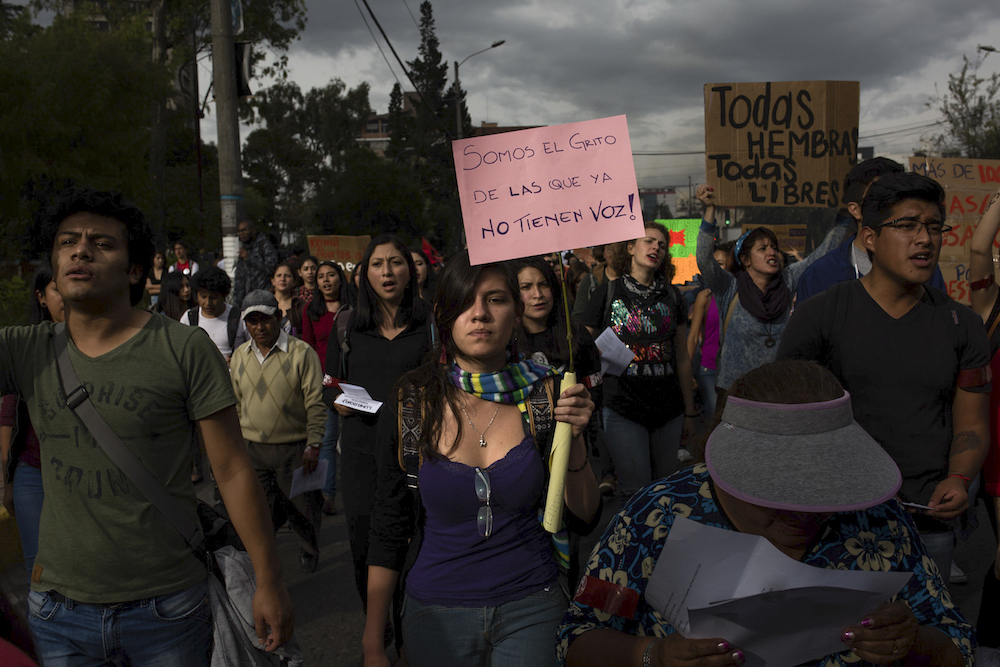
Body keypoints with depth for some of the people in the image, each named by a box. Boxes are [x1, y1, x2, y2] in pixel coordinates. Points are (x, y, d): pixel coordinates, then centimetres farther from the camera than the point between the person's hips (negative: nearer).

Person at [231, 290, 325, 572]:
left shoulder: (302, 353, -8)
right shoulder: (240, 356, 7)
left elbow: (316, 403, -8)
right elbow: (236, 403, 17)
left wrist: (313, 445, -13)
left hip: (295, 448, -3)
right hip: (251, 449, 4)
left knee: (302, 507, 10)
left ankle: (309, 551, 35)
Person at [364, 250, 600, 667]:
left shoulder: (545, 395, -8)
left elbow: (583, 516, -4)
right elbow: (389, 527, -3)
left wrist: (575, 439, -21)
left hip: (531, 608, 0)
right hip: (436, 612, 0)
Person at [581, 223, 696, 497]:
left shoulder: (671, 296, 9)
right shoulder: (607, 294, -1)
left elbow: (683, 358, 13)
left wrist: (690, 411, 15)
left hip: (668, 411, 4)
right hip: (622, 410, -3)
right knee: (636, 492, -4)